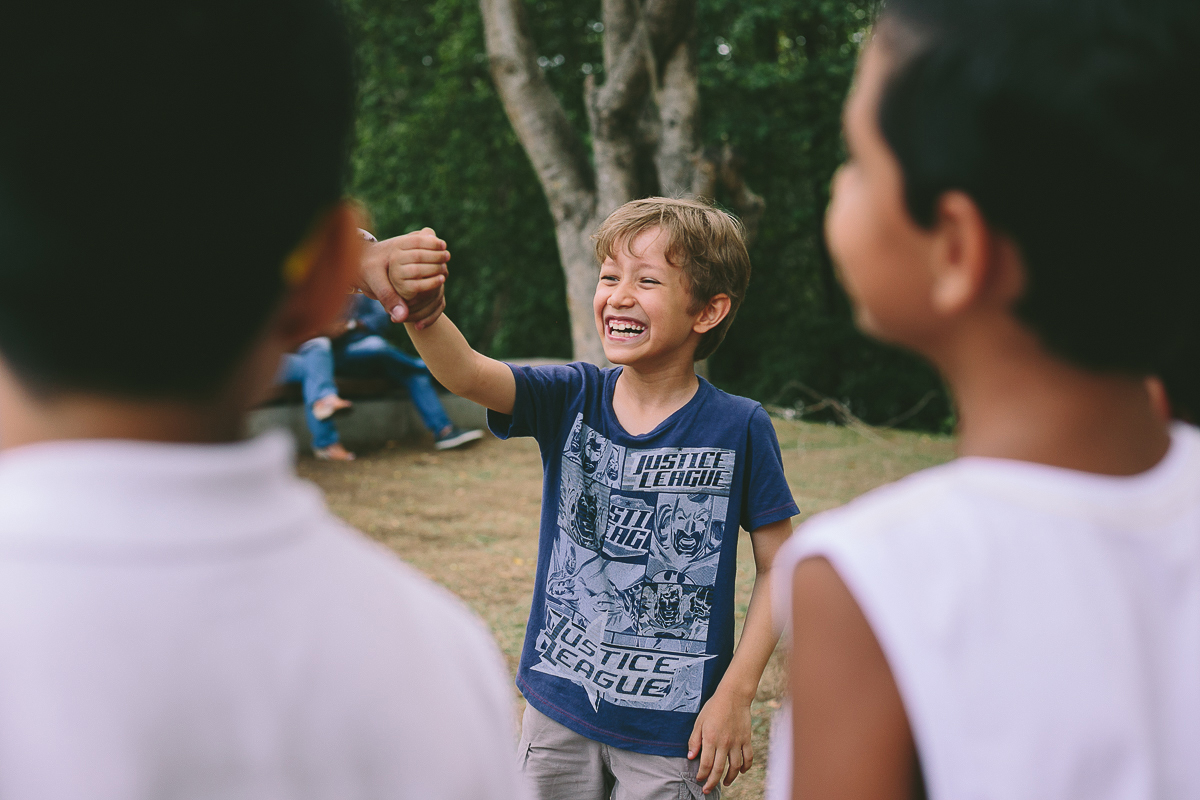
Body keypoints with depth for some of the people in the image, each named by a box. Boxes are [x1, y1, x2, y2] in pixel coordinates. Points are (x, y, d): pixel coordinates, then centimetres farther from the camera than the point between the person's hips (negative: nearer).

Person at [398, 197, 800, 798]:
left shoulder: (738, 428, -11)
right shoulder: (572, 399, -5)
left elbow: (779, 568, -5)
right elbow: (464, 373, -22)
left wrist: (735, 694, -9)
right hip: (558, 709, 3)